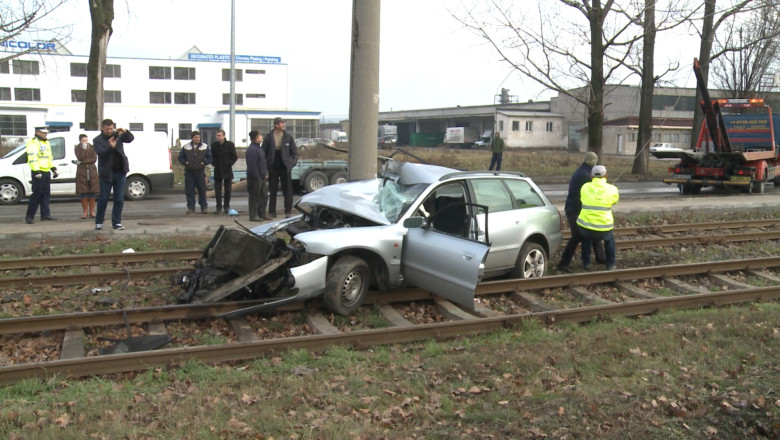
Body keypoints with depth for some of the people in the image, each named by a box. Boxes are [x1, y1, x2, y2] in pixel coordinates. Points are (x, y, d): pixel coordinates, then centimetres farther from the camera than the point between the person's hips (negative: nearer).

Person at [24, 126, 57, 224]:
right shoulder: (33, 143, -10)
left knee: (46, 194, 9)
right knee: (37, 194, -8)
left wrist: (53, 168, 19)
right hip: (38, 173, -9)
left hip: (47, 172, 9)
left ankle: (45, 214, 14)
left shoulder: (46, 143, 18)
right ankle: (29, 216, -2)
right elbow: (32, 158, -19)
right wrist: (37, 171, -25)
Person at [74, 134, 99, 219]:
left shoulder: (92, 147, 5)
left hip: (92, 171, 1)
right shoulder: (77, 148, 3)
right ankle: (85, 212, 5)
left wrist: (82, 162, -10)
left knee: (92, 193, 1)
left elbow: (94, 159, -6)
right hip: (82, 172, -1)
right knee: (83, 193, -1)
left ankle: (92, 211, 7)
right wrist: (83, 148, -16)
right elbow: (80, 158, -12)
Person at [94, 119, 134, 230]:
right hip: (106, 174, -3)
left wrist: (125, 132, -22)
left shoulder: (118, 135, 8)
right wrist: (111, 147, -35)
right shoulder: (97, 140, -2)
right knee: (103, 199, 2)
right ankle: (98, 222, 14)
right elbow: (101, 153, -18)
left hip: (120, 172, 3)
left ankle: (116, 222, 10)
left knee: (119, 199, 4)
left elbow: (131, 138, -3)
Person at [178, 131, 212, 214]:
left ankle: (204, 207, 10)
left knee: (202, 190, 0)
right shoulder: (186, 147, 8)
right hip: (189, 171, 1)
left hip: (200, 171, -1)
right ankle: (191, 207, 6)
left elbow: (210, 158, 7)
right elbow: (180, 157, 12)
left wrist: (204, 163, -10)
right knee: (189, 190, 0)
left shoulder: (205, 147, 6)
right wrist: (185, 162, -7)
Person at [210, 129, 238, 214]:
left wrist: (229, 164, -9)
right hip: (217, 171, 2)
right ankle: (219, 206, 7)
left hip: (227, 170, -2)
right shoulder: (214, 145, 4)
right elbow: (211, 156, 16)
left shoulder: (230, 145, -4)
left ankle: (227, 206, 14)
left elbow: (235, 156, 0)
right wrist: (213, 163, 2)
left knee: (228, 190, 4)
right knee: (217, 190, 0)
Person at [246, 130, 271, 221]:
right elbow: (252, 165, -21)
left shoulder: (259, 148, 15)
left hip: (262, 177, 10)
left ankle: (262, 214, 23)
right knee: (255, 197, -2)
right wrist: (257, 177, -20)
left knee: (264, 196, 14)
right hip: (255, 177, -10)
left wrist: (265, 173, 15)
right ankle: (253, 216, 4)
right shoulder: (251, 149, -18)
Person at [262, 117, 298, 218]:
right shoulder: (268, 137, -1)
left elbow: (294, 151, 8)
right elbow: (263, 152, 2)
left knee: (287, 190, 1)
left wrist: (293, 162, -2)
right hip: (273, 167, -1)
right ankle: (272, 211, 14)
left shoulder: (288, 137, 3)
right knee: (272, 191, 6)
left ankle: (288, 211, 8)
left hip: (285, 167, 1)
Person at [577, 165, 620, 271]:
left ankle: (586, 263, 33)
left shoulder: (585, 187, 1)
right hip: (604, 228, -1)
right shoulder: (612, 189, -3)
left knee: (586, 238, 36)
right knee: (609, 239, 33)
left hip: (585, 226, 1)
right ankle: (610, 265, 32)